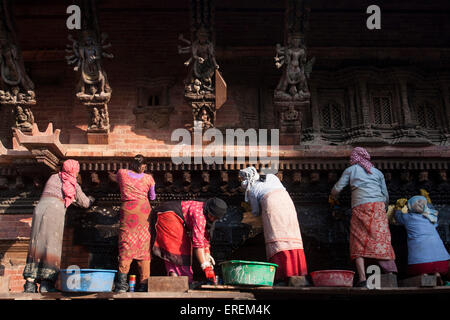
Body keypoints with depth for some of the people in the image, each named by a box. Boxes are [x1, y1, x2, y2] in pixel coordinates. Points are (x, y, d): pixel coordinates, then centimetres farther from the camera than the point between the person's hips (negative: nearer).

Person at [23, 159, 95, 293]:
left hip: (40, 207, 4)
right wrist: (91, 199, 48)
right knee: (52, 245, -5)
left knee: (37, 244, 5)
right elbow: (85, 203, 25)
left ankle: (30, 281, -1)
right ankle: (46, 284, -13)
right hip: (56, 209, -3)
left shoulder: (53, 177, 24)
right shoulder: (74, 185, 17)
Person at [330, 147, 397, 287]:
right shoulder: (377, 172, 23)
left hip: (360, 207, -2)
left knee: (359, 244, -4)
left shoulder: (350, 170, 17)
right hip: (378, 206, 2)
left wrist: (333, 196, 35)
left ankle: (362, 279, -17)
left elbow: (337, 188, 15)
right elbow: (386, 195, 20)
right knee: (381, 239, -3)